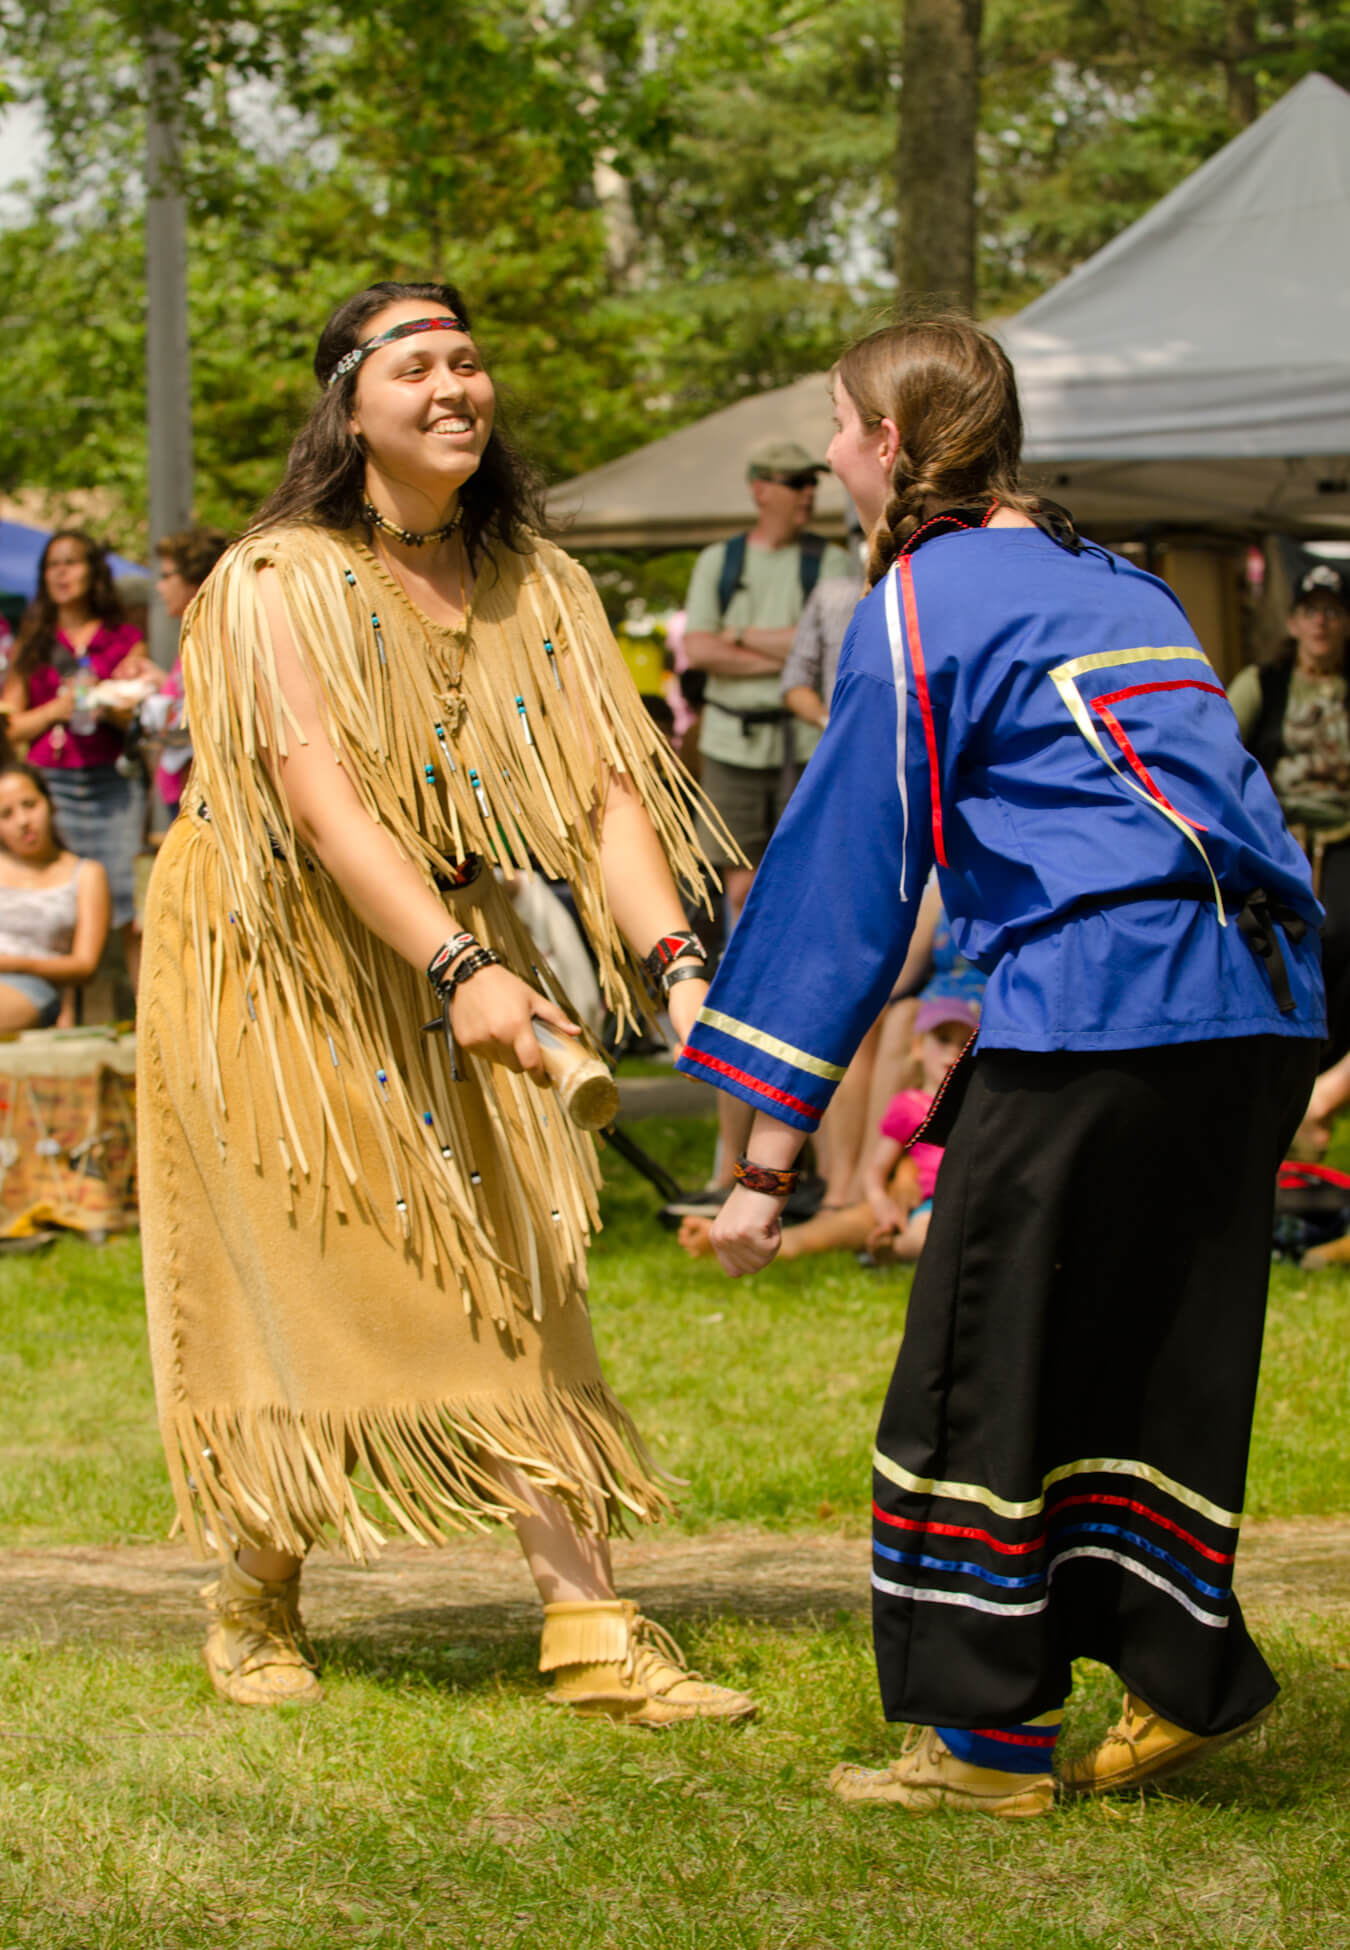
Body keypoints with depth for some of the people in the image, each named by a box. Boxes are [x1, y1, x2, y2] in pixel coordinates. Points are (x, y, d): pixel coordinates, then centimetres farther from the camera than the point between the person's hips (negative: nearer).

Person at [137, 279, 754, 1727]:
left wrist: (673, 959, -24)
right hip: (277, 970, -4)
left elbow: (603, 790, -7)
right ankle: (254, 1601, 22)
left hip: (448, 974, 5)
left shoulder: (534, 586, 2)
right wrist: (459, 967, -39)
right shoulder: (279, 584, -14)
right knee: (302, 1293, 0)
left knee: (514, 1276, -3)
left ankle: (591, 1633, -5)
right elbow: (321, 799, -26)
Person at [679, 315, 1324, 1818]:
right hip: (1261, 1013, 8)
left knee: (984, 1368, 2)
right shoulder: (1117, 585, 23)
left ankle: (990, 1732, 5)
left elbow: (849, 880, -3)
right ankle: (1187, 1676, 13)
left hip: (1095, 1007, -8)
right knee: (1156, 1354, 15)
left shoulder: (920, 605, 0)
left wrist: (769, 1155, -2)